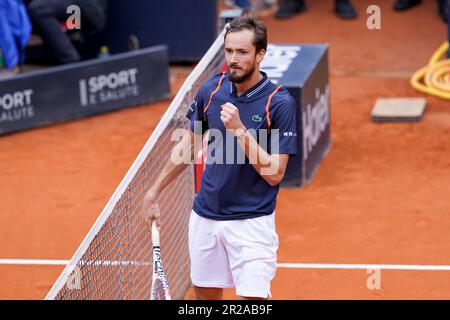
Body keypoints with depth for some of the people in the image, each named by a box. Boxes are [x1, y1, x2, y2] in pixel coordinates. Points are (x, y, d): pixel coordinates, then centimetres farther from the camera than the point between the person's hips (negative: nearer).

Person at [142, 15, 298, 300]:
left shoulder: (280, 103, -15)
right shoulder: (211, 89, -1)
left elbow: (274, 174, -17)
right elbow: (189, 146, 14)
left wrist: (239, 129, -24)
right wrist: (155, 191, 16)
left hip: (251, 221, -5)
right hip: (205, 217, 5)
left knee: (253, 297, -13)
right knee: (206, 296, 13)